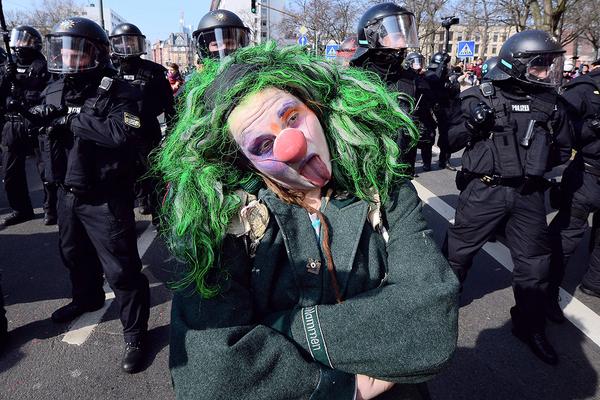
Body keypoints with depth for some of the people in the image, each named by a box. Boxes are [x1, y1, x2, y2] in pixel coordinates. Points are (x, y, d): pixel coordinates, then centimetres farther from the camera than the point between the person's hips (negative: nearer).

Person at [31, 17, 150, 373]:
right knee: (75, 254, 28)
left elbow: (123, 134, -31)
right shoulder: (55, 90, 8)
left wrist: (72, 118, -24)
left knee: (122, 269, -1)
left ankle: (135, 334, 15)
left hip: (105, 199, -8)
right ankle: (88, 297, 55)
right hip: (68, 193, 8)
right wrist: (38, 118, -9)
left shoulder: (117, 91, -15)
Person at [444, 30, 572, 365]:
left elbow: (563, 148, 20)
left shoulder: (551, 103, 6)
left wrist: (539, 163, 5)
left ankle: (531, 326, 33)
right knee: (459, 250, 8)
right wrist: (472, 124, -20)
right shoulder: (481, 97, -6)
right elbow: (451, 141, -4)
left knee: (535, 261, 12)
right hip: (484, 189, -4)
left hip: (528, 195, 4)